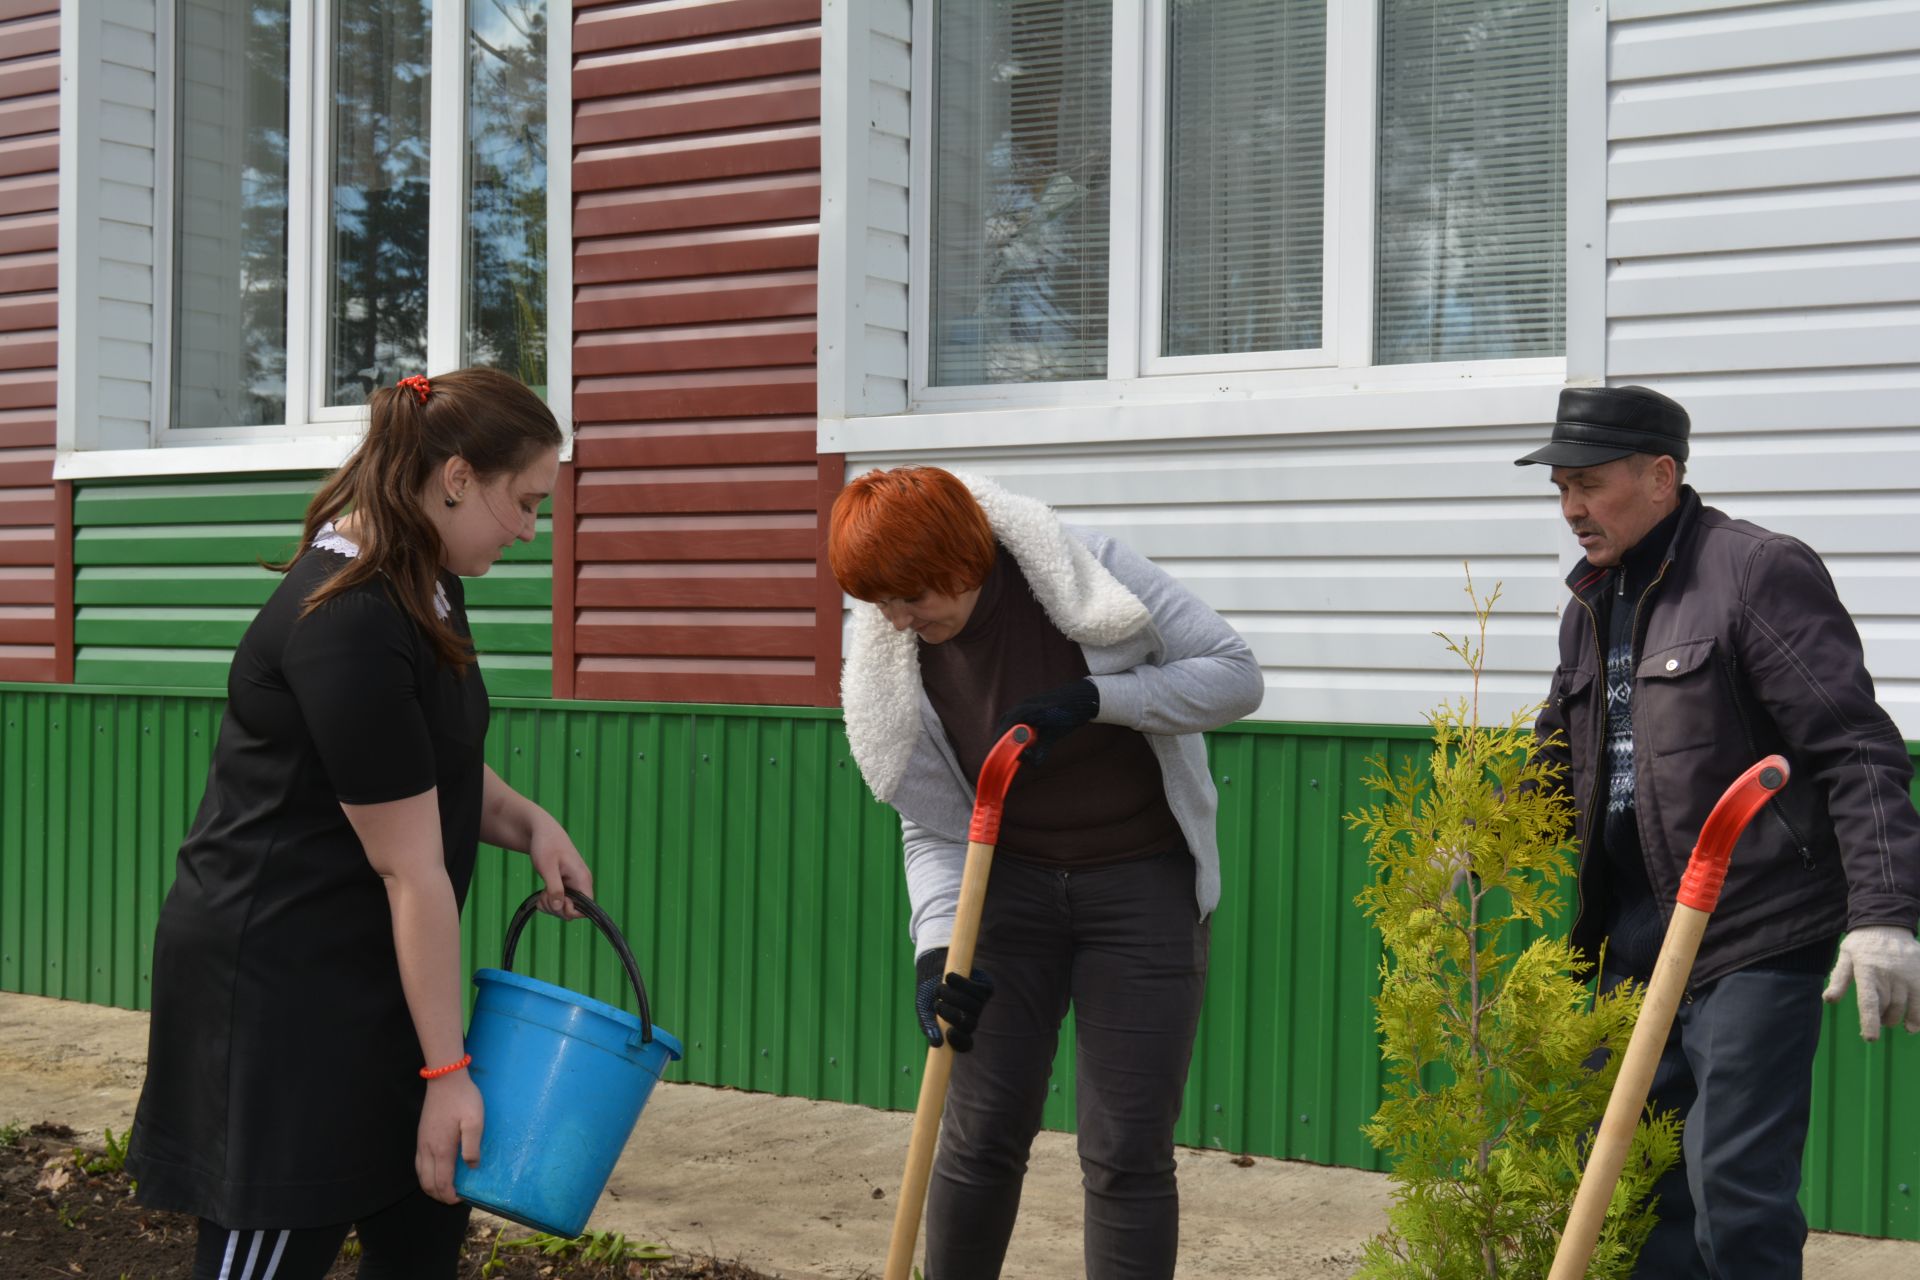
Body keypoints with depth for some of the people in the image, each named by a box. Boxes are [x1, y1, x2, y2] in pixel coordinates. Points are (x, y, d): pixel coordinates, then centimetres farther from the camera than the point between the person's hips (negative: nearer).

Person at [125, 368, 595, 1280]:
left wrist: (524, 822, 1)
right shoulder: (348, 628, -24)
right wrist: (446, 1071, -17)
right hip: (276, 983, -10)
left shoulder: (424, 585, 6)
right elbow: (410, 872, -22)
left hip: (365, 976, 10)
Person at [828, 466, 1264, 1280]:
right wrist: (936, 950, -20)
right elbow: (932, 829, -4)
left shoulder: (1083, 572, -18)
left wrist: (1093, 698, -26)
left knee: (1126, 1152, -3)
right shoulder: (894, 663, -8)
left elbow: (1235, 674, -15)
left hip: (1141, 883, -2)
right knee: (981, 1135, 3)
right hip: (1011, 884, 3)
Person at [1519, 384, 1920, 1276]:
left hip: (1754, 941, -8)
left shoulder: (1758, 571, -9)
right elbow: (1560, 760, 25)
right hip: (1636, 942, 8)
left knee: (1736, 1201, -6)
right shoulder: (1593, 604, 16)